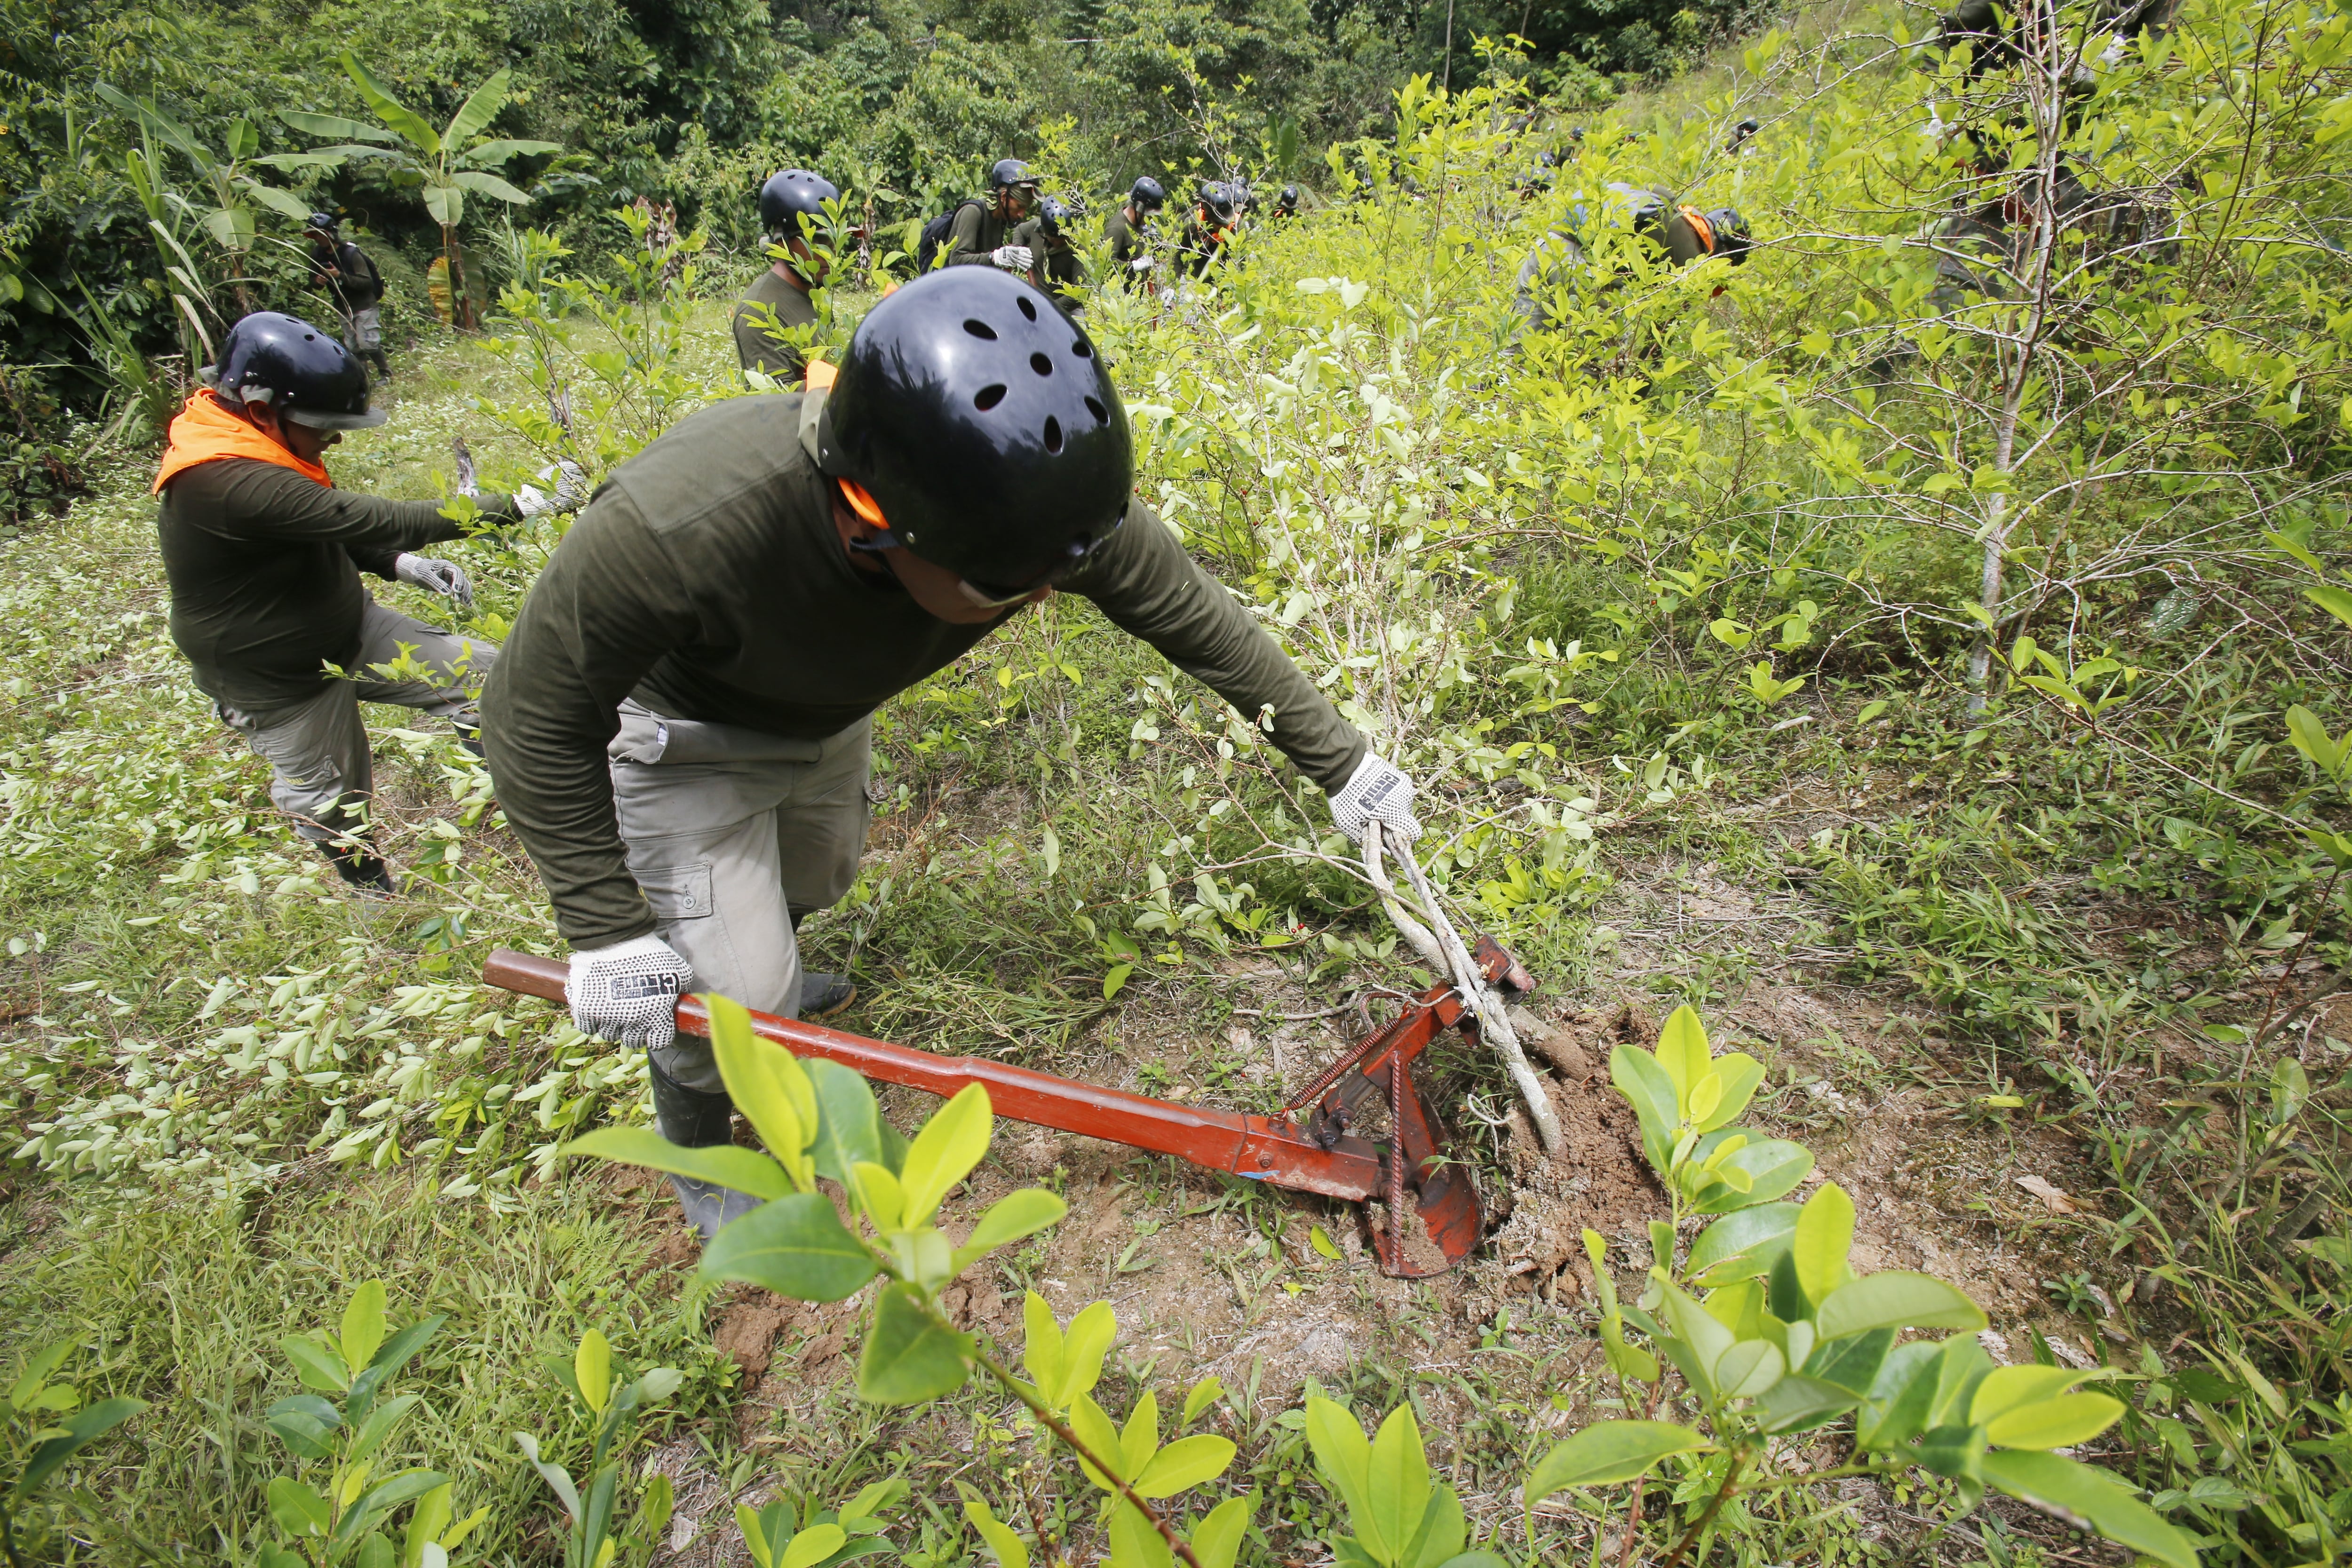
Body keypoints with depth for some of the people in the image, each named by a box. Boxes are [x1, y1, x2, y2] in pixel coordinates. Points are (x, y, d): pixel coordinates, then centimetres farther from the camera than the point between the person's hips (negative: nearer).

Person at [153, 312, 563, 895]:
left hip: (353, 630, 8)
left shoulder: (255, 445, -3)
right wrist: (509, 506, -36)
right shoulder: (225, 482, -33)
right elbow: (371, 519, -37)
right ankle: (379, 900, 36)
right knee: (331, 812, 11)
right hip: (283, 683, -8)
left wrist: (400, 564, -10)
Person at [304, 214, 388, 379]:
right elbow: (313, 278, 13)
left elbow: (367, 282, -21)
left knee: (368, 342, -14)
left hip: (364, 305, -7)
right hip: (343, 307, 7)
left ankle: (386, 374, -1)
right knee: (353, 347, 7)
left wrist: (341, 276, -30)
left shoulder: (351, 253, -16)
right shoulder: (317, 254, 2)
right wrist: (318, 281, -11)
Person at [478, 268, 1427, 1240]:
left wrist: (1338, 760, -9)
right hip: (685, 734, -4)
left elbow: (1197, 615, -19)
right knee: (739, 997, -3)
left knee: (816, 881, 30)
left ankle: (761, 970, 67)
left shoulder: (1043, 503, -34)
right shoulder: (675, 527, -45)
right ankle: (695, 1143, 34)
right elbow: (539, 718, -27)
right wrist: (608, 933, -24)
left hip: (825, 714, 5)